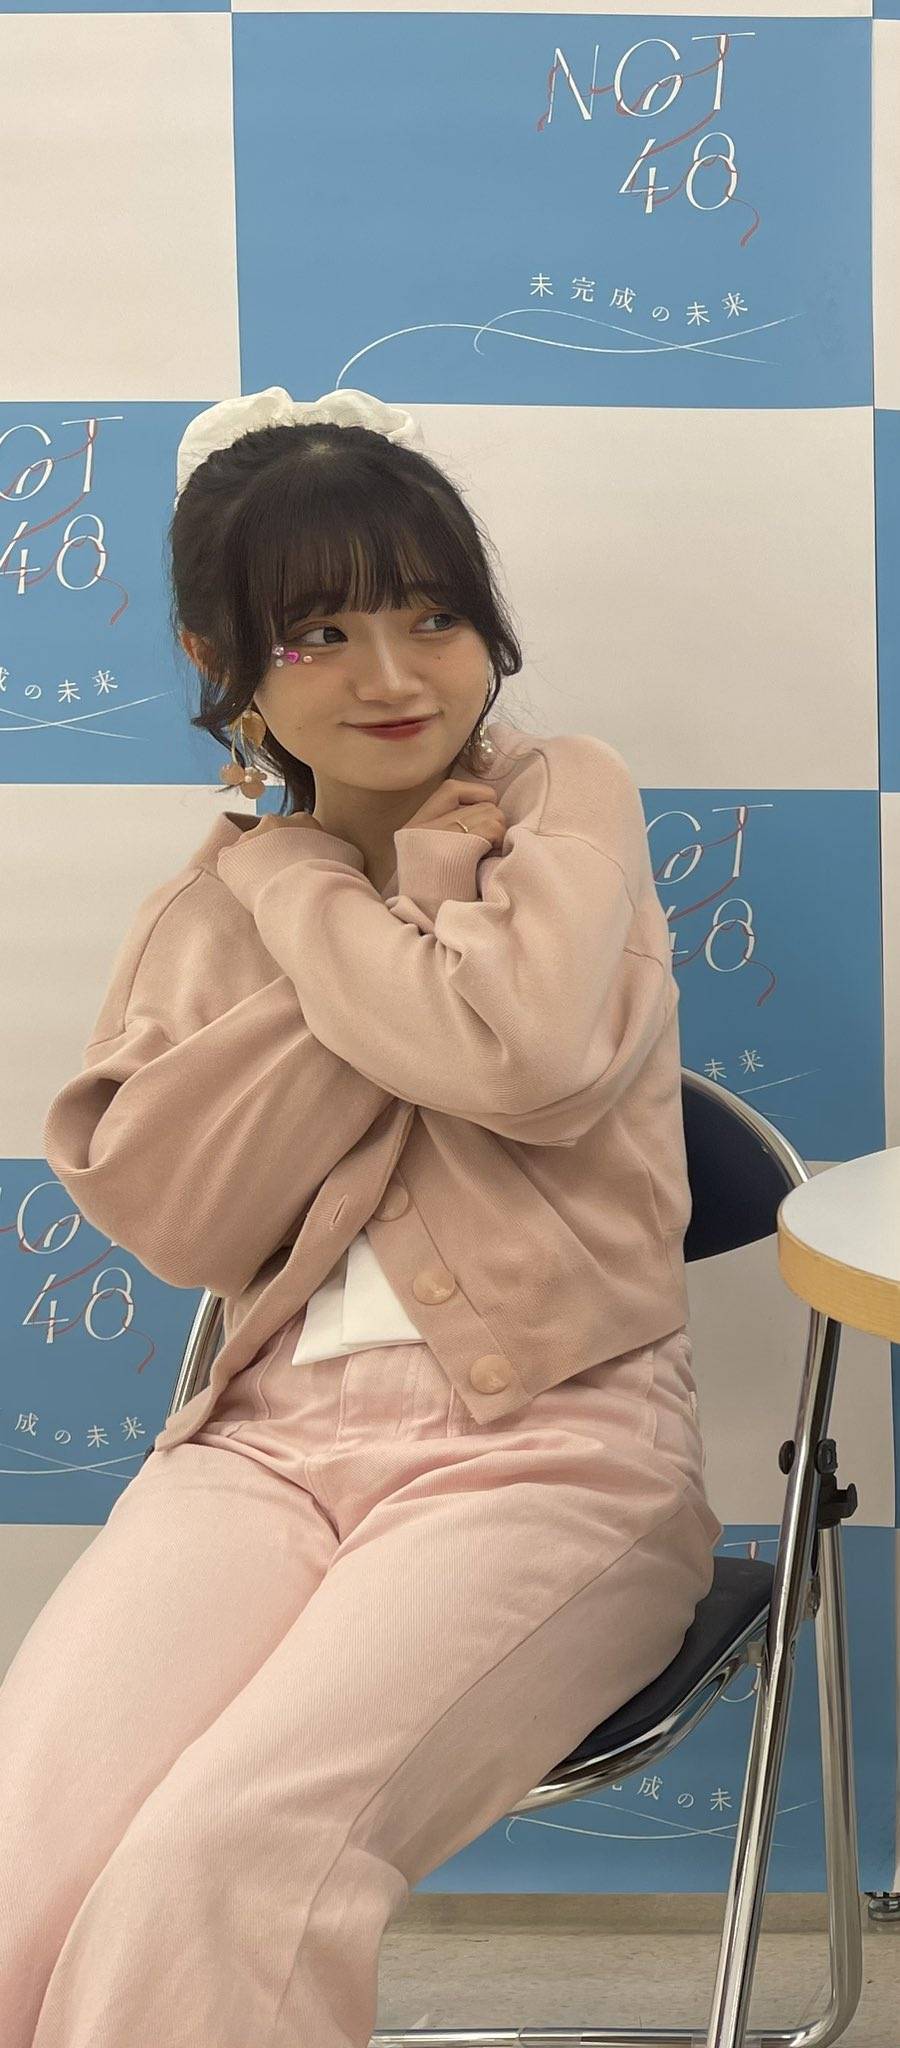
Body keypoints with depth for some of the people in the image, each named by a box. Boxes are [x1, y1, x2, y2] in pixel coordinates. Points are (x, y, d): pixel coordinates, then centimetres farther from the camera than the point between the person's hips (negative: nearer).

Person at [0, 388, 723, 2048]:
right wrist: (408, 918, -4)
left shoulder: (562, 797, 6)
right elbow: (168, 1209, -2)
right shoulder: (205, 910, 15)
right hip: (272, 1433, 3)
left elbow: (533, 1054, -16)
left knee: (221, 1865, -27)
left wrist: (297, 883, -2)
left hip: (547, 1440, -3)